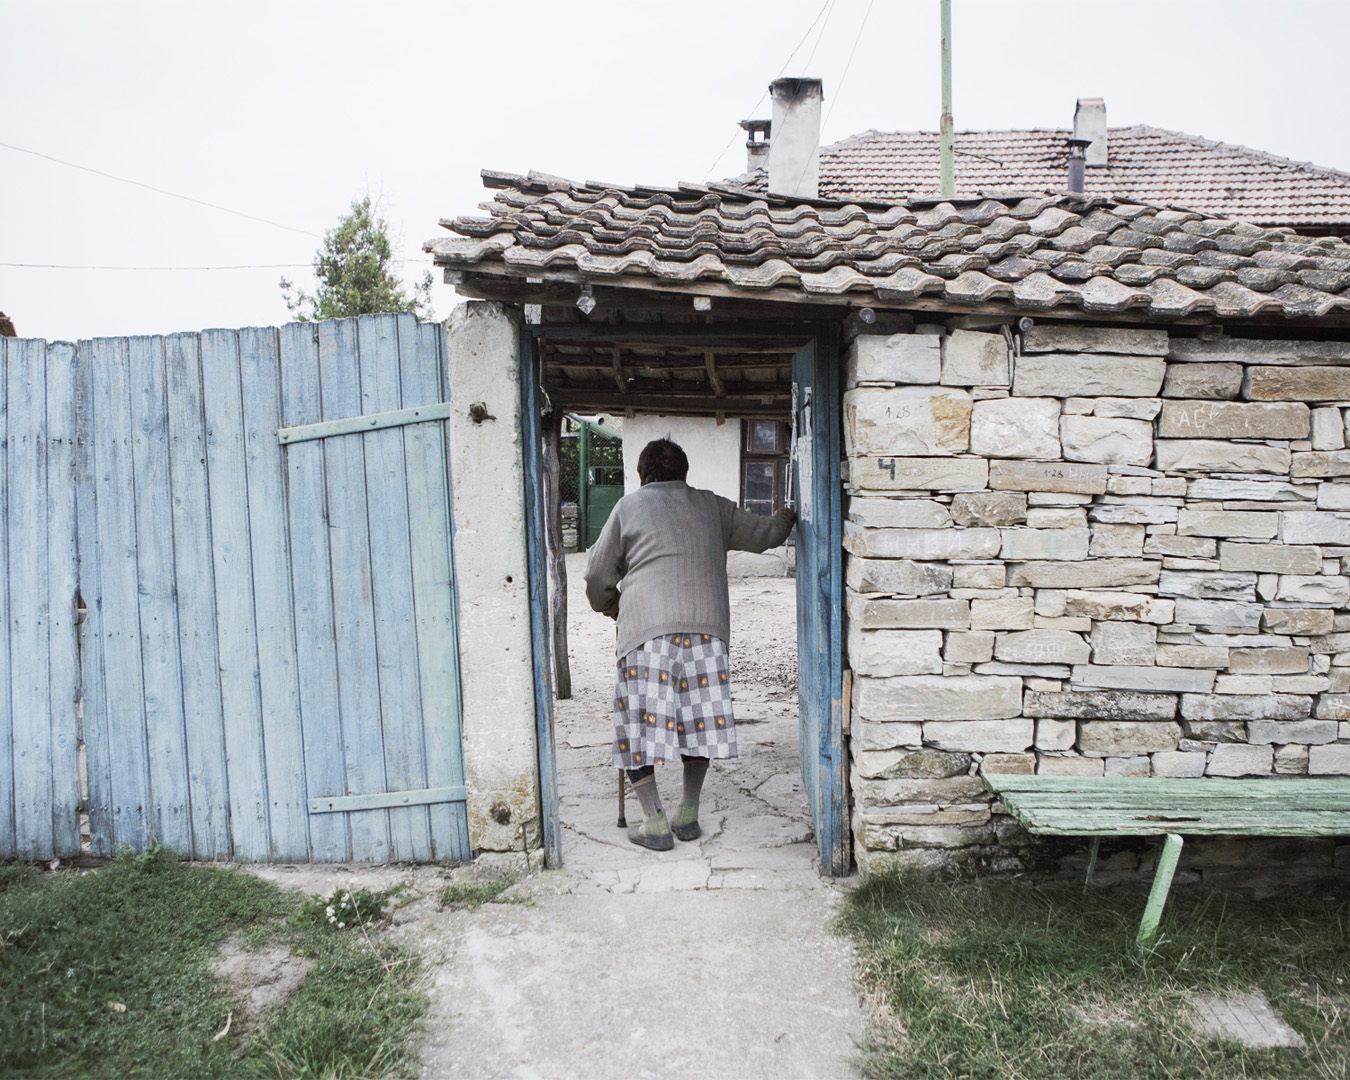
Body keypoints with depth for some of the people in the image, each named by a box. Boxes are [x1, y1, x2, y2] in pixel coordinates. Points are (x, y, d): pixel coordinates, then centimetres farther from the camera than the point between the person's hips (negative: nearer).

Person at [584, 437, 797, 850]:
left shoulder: (629, 507, 10)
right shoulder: (712, 506, 16)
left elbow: (598, 575, 12)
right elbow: (765, 533, 24)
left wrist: (610, 607, 33)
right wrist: (785, 516, 46)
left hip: (647, 629, -3)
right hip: (705, 628, 3)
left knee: (639, 722, 5)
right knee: (700, 718, 15)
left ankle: (655, 823, 5)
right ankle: (688, 816, 20)